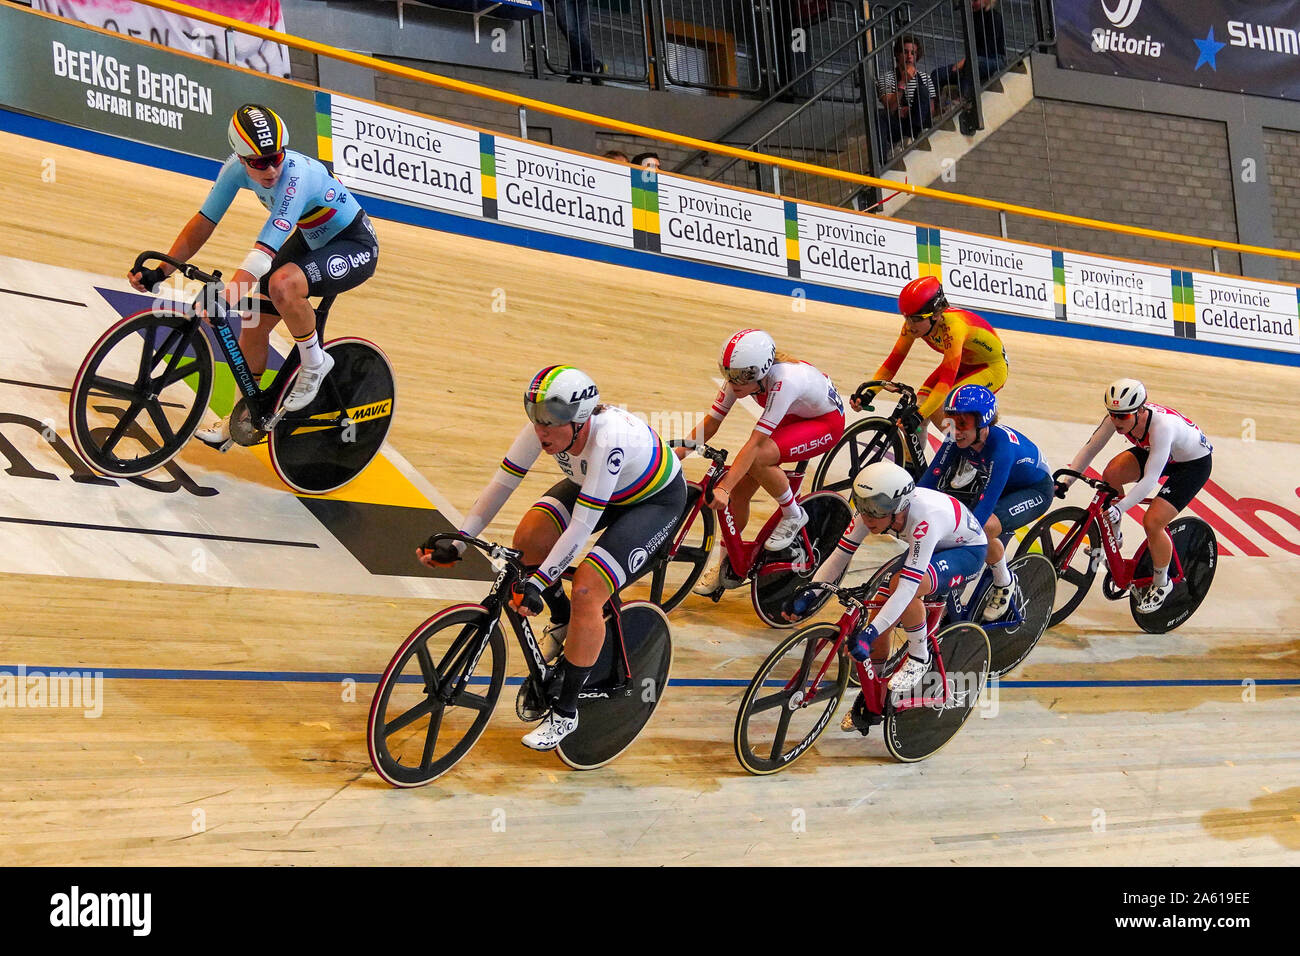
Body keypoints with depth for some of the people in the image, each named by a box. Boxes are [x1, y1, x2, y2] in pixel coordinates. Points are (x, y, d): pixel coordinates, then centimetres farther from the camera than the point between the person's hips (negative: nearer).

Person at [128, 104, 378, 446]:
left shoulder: (297, 176, -35)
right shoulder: (237, 167, -15)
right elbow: (203, 223, -5)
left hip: (356, 247, -8)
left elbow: (264, 251, -43)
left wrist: (224, 298, -52)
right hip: (310, 238, 8)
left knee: (283, 284, -35)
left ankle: (314, 363, -9)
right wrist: (159, 272, -12)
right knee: (255, 319, 3)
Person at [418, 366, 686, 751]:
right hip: (592, 486, 7)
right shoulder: (545, 425, -23)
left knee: (586, 591, -22)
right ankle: (562, 622, 13)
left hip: (657, 499, -7)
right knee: (529, 539, -16)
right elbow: (502, 483, -17)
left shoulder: (608, 439, -41)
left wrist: (537, 583, -38)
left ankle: (566, 712, -7)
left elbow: (582, 525, -38)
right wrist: (456, 542, -21)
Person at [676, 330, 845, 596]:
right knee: (739, 489, -6)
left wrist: (723, 488, -46)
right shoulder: (741, 374, -20)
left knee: (758, 457, -33)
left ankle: (793, 516, -7)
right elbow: (711, 422, -15)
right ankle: (728, 566, 12)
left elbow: (754, 444, -42)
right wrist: (677, 453, -28)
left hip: (826, 422, -7)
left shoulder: (784, 381, -39)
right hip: (792, 417, 7)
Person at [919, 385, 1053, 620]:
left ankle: (1004, 583, -5)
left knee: (984, 527, -32)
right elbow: (930, 480, -19)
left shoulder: (1001, 444, -39)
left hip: (1034, 490, -7)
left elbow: (987, 502, -43)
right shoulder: (957, 439, -21)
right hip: (1000, 485, 7)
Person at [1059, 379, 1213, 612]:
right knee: (1111, 474, -18)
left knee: (1152, 522, -19)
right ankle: (1112, 538, 5)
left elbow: (1150, 479, -41)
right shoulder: (1118, 416, -22)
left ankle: (1161, 584, 7)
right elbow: (1090, 448, -13)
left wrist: (1119, 508, -47)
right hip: (1158, 452, 7)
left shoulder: (1162, 425, -40)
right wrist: (1065, 482, -22)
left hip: (1195, 463, -7)